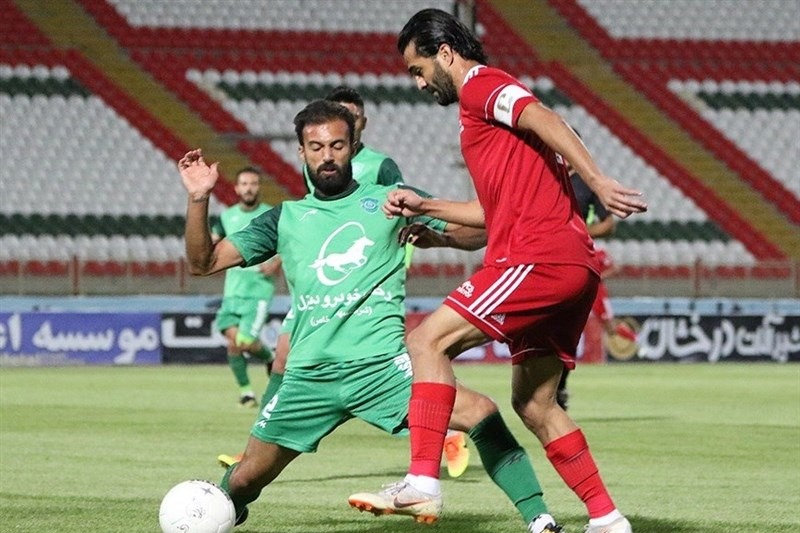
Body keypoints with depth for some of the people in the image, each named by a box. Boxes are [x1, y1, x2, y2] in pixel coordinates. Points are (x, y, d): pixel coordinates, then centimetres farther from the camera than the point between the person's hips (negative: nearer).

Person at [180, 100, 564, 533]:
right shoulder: (285, 219, 15)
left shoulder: (387, 200, 10)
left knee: (482, 415, -23)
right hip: (309, 377, 2)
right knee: (246, 478, 7)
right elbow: (204, 263, 14)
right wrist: (198, 200, -1)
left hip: (381, 364, -2)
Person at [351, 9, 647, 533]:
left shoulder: (480, 85, -1)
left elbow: (543, 119, -19)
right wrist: (424, 207, 29)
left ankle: (423, 479, -20)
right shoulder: (488, 100, 28)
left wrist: (597, 181, -30)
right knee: (534, 403, 13)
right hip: (571, 264, 10)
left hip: (538, 254, -10)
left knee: (429, 340, -11)